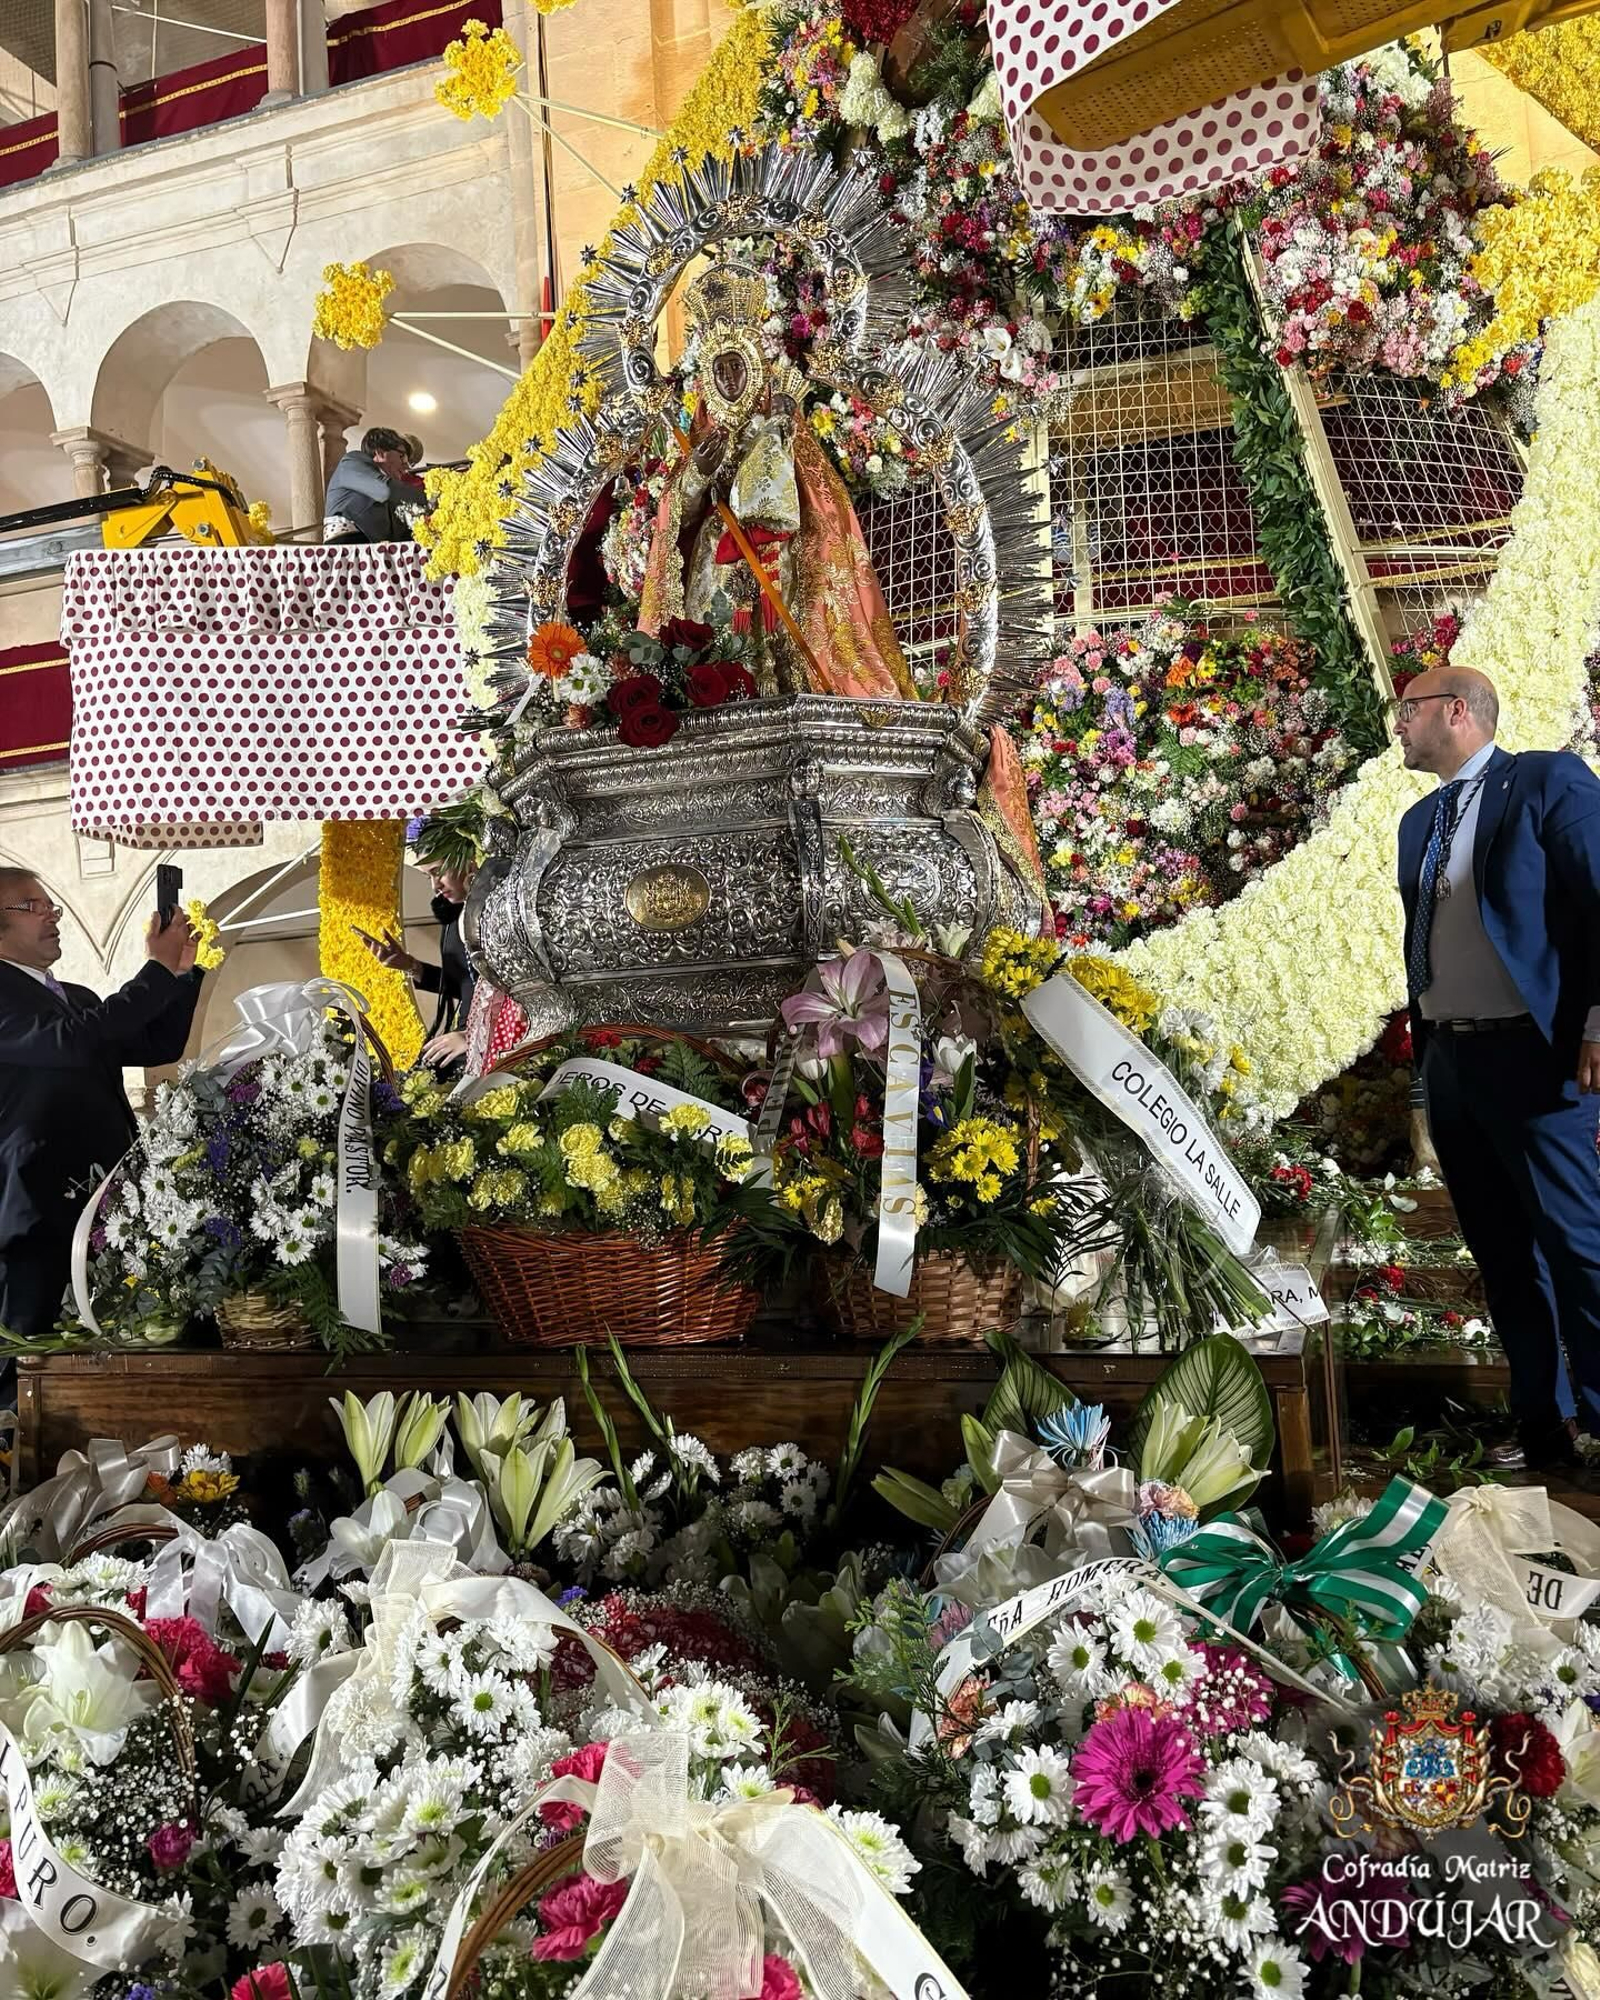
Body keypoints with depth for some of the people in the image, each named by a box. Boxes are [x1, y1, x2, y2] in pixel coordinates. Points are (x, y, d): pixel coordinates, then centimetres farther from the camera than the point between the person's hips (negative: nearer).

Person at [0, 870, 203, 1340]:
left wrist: (180, 972, 4)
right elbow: (68, 1041, -24)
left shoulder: (79, 998, 19)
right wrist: (157, 969, -20)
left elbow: (159, 1048, 17)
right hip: (41, 1207, -8)